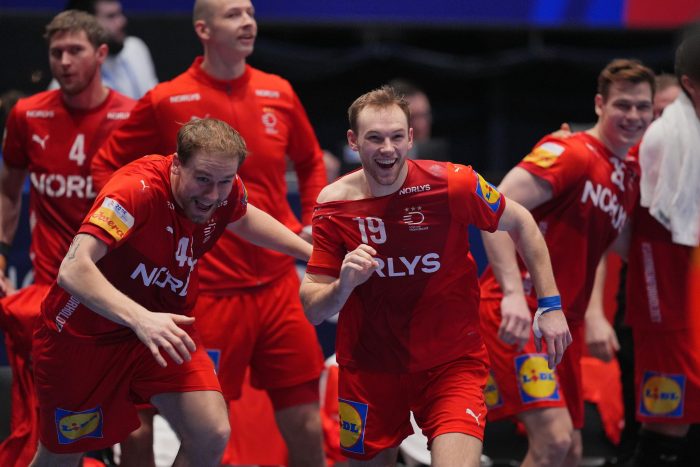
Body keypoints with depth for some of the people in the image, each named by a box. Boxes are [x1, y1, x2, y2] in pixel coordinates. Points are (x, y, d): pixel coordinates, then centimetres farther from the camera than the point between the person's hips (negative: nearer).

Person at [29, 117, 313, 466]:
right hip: (84, 333, -5)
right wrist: (139, 318, -56)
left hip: (162, 327, 5)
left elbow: (242, 217, 15)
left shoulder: (224, 189, -13)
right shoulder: (137, 189, -33)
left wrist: (311, 251, 11)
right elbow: (73, 270, -44)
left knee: (212, 436, -14)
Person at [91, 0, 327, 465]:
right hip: (210, 291, -3)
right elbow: (107, 165, 6)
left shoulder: (279, 93, 6)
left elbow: (312, 162, 23)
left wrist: (312, 223, 10)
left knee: (306, 427, 4)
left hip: (279, 283, 3)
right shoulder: (167, 101, -4)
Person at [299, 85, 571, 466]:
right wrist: (343, 285, -29)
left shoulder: (452, 185, -15)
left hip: (451, 363, -2)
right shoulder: (333, 205, -10)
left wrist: (550, 305, 0)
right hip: (369, 369, 2)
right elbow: (312, 312, -7)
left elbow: (520, 224, 2)